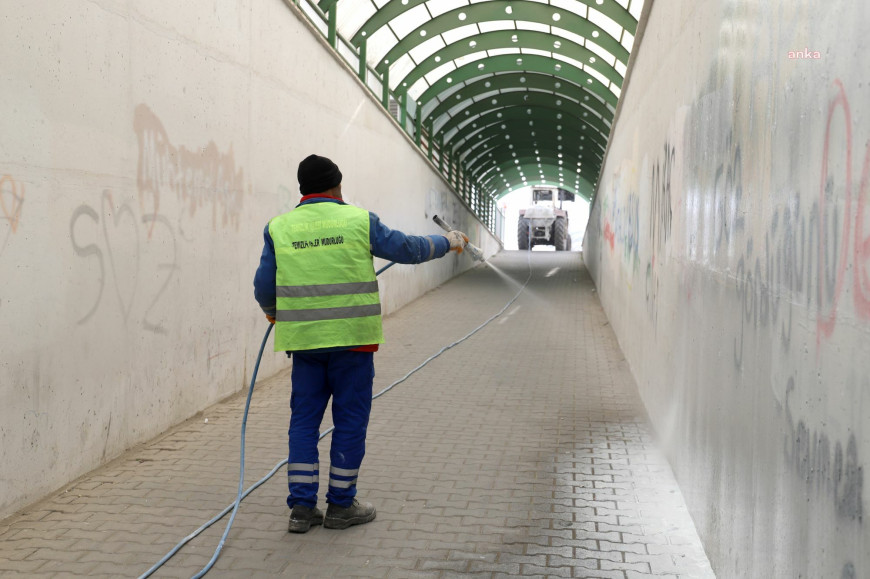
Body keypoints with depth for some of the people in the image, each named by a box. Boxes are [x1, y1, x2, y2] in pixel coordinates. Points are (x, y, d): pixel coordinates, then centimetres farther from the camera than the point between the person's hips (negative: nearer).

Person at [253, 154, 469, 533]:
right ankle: (341, 505, 14)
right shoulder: (358, 221, -1)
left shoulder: (279, 228, 4)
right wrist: (448, 242, 25)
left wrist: (273, 313, 29)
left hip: (303, 339, 2)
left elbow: (264, 287, 7)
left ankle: (302, 507, 10)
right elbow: (406, 249, 8)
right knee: (350, 420, 7)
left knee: (304, 420, 10)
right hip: (351, 339, -2)